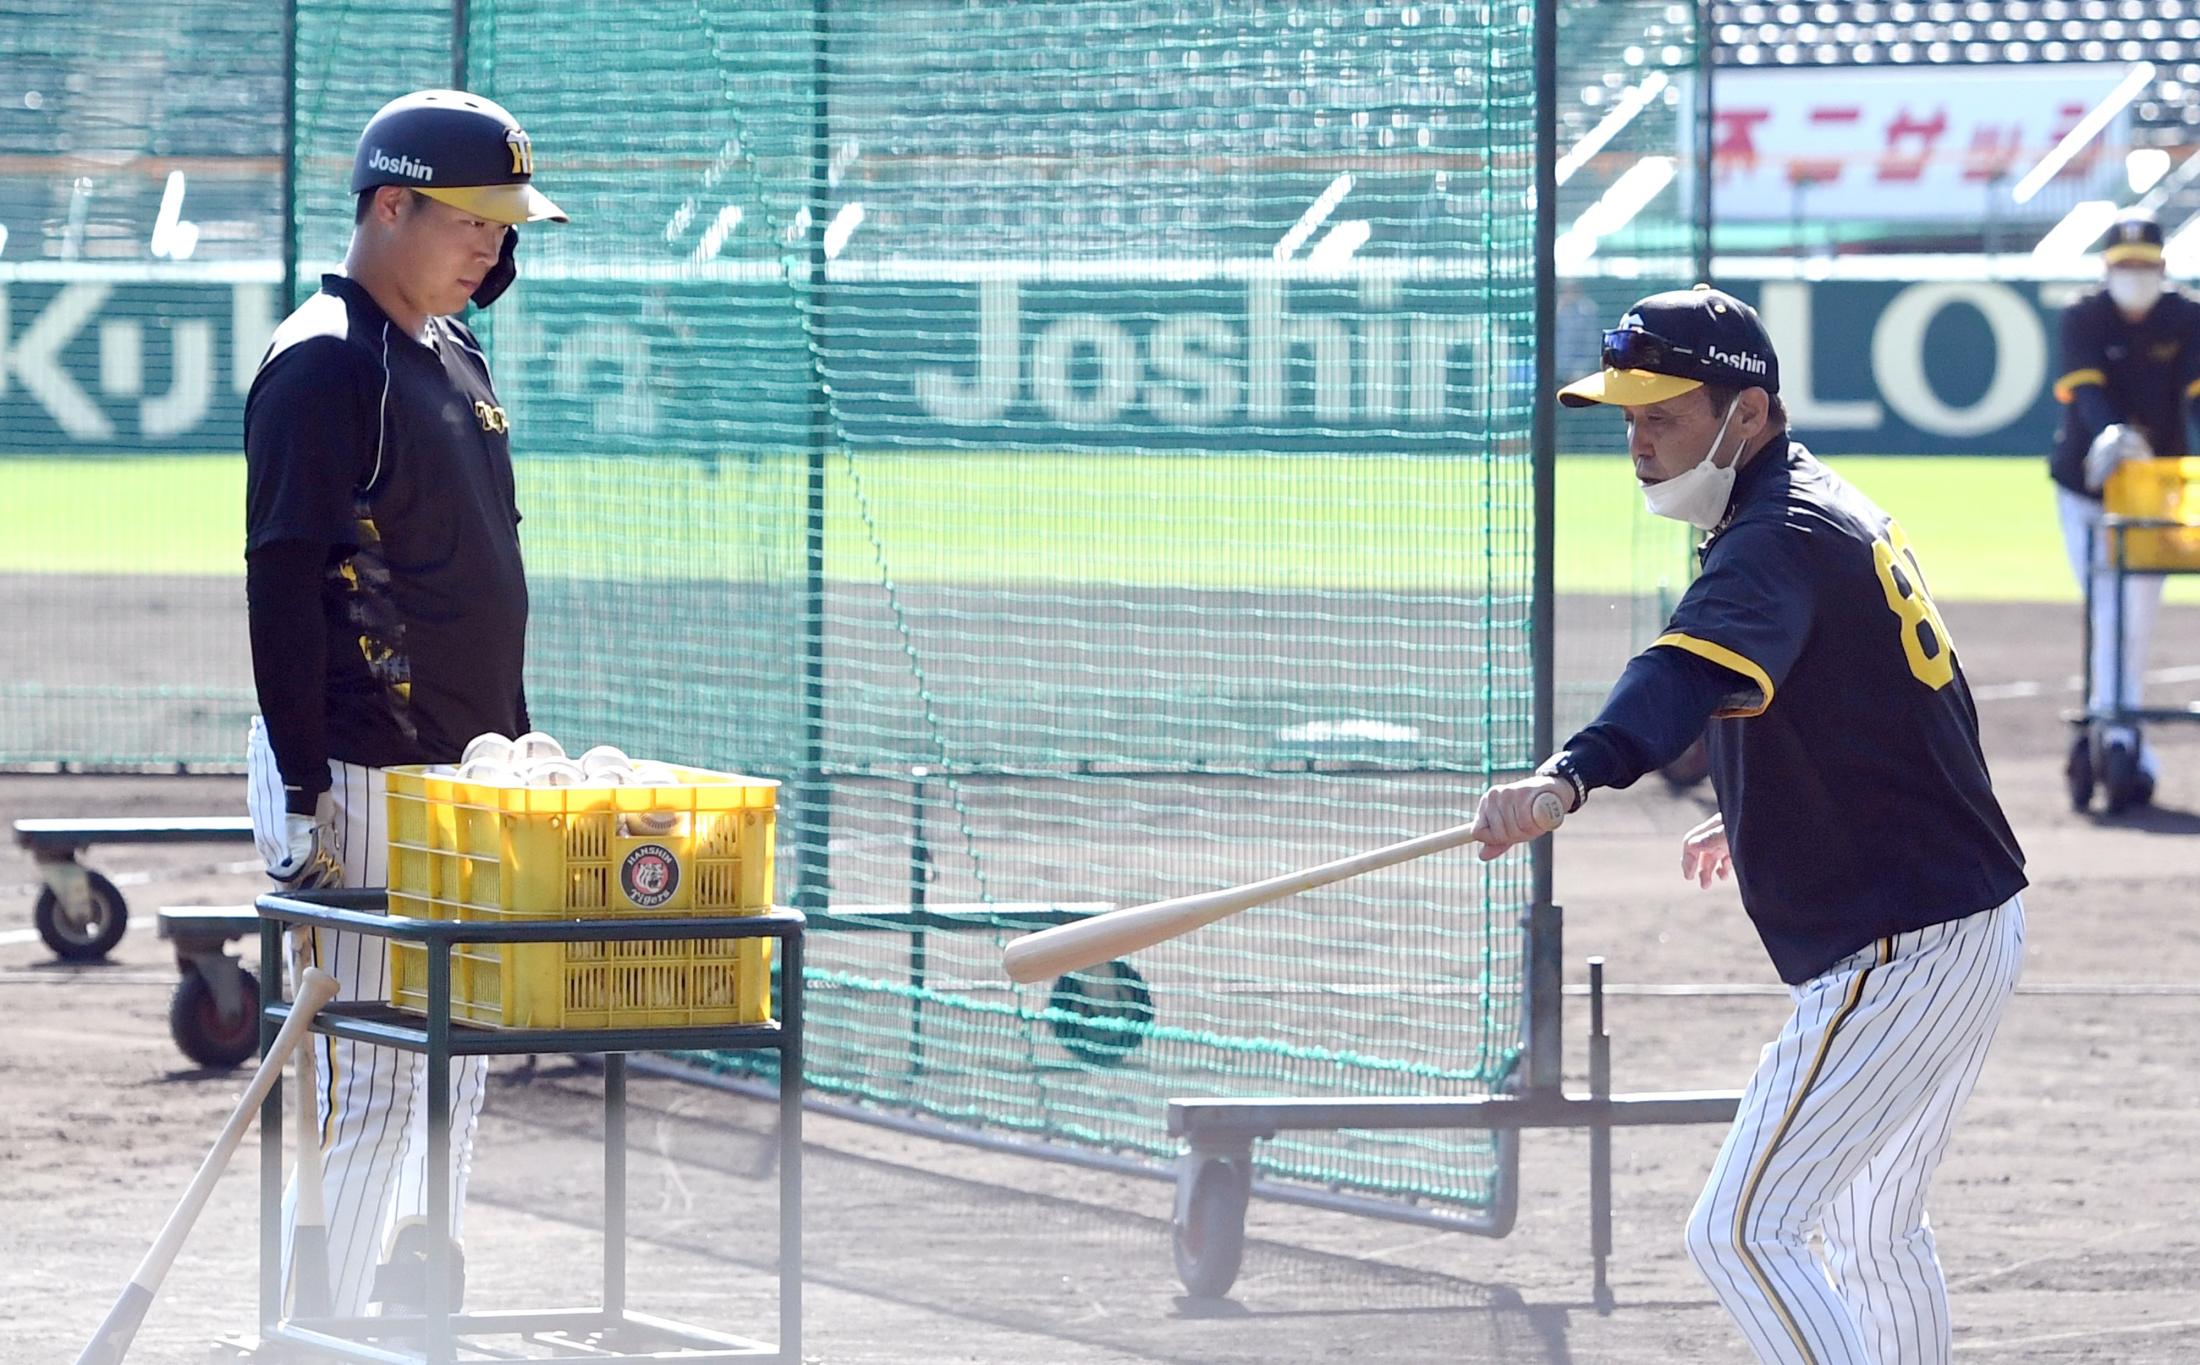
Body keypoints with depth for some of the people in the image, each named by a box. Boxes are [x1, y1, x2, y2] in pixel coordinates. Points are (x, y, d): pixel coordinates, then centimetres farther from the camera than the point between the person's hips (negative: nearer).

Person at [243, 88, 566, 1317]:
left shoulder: (457, 359, 15)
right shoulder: (323, 364, -13)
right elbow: (282, 583, -17)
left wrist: (515, 750, 20)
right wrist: (304, 794, -20)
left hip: (462, 775, 9)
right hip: (357, 780, -9)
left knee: (458, 1076, 13)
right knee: (369, 1085, -9)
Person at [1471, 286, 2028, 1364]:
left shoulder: (1779, 541, -20)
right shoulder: (1836, 511, 13)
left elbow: (1688, 676, -41)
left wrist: (1568, 778, -57)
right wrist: (1764, 820, 27)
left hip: (1895, 956, -11)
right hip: (1971, 924, 11)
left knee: (1741, 1232, -12)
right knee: (1876, 1237, 23)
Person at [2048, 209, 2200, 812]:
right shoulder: (2083, 319, -7)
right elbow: (2087, 389, -22)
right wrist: (2109, 434, -43)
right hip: (2086, 486, -2)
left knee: (2137, 622, 1)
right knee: (2110, 619, -9)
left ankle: (2104, 731, 12)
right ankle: (2127, 746, -13)